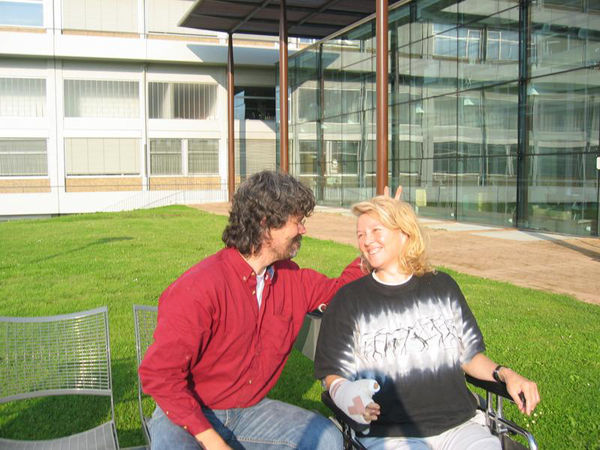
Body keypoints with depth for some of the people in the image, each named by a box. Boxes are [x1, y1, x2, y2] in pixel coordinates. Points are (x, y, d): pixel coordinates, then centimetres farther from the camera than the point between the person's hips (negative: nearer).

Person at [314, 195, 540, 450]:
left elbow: (469, 356, 19)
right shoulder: (349, 299, 4)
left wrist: (504, 374, 1)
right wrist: (342, 391, -18)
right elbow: (333, 373, 4)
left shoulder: (442, 286, 13)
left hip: (458, 425, 3)